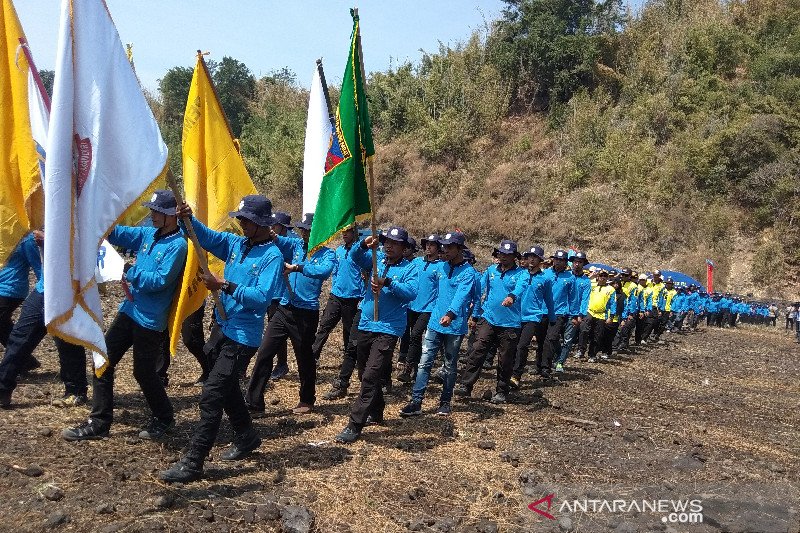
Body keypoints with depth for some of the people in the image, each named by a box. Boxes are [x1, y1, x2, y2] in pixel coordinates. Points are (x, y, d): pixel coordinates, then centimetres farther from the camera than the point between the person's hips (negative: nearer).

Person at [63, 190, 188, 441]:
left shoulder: (177, 245, -17)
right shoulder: (148, 234, 7)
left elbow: (160, 281, -23)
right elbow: (118, 233, 6)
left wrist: (132, 273, -14)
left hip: (151, 320, -8)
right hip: (129, 311, 8)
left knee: (144, 372, 5)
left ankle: (164, 418, 28)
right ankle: (98, 423, 18)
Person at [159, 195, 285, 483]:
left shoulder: (272, 256, -15)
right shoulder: (236, 243, 7)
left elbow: (262, 297, -24)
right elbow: (205, 236, 0)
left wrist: (225, 286, -28)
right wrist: (188, 219, -19)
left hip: (243, 336, -8)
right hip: (222, 327, 8)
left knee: (211, 396, -9)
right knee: (227, 388, 22)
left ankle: (192, 463, -2)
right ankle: (246, 437, 42)